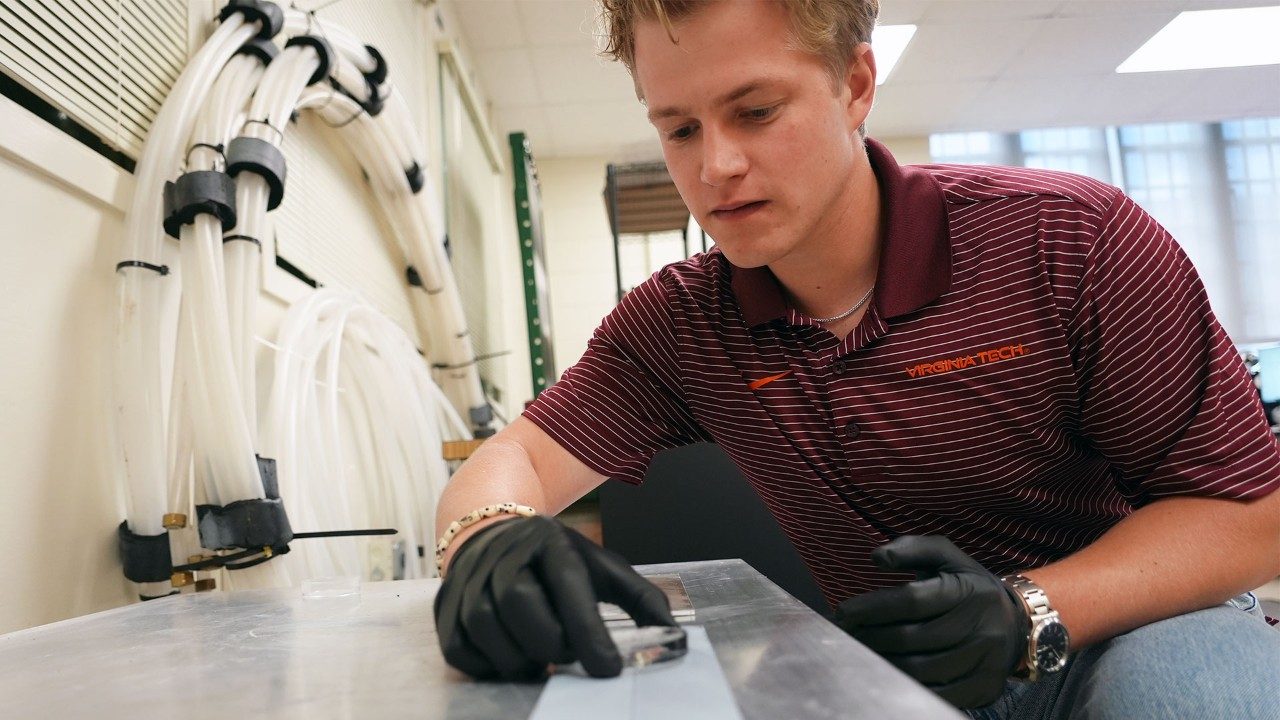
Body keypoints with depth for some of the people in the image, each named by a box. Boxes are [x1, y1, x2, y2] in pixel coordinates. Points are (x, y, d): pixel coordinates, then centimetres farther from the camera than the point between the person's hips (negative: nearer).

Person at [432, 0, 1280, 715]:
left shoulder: (1074, 242, -17)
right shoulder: (676, 321, -7)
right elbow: (517, 458, -10)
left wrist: (1029, 613, -29)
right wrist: (491, 537, -35)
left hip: (1138, 627, -2)